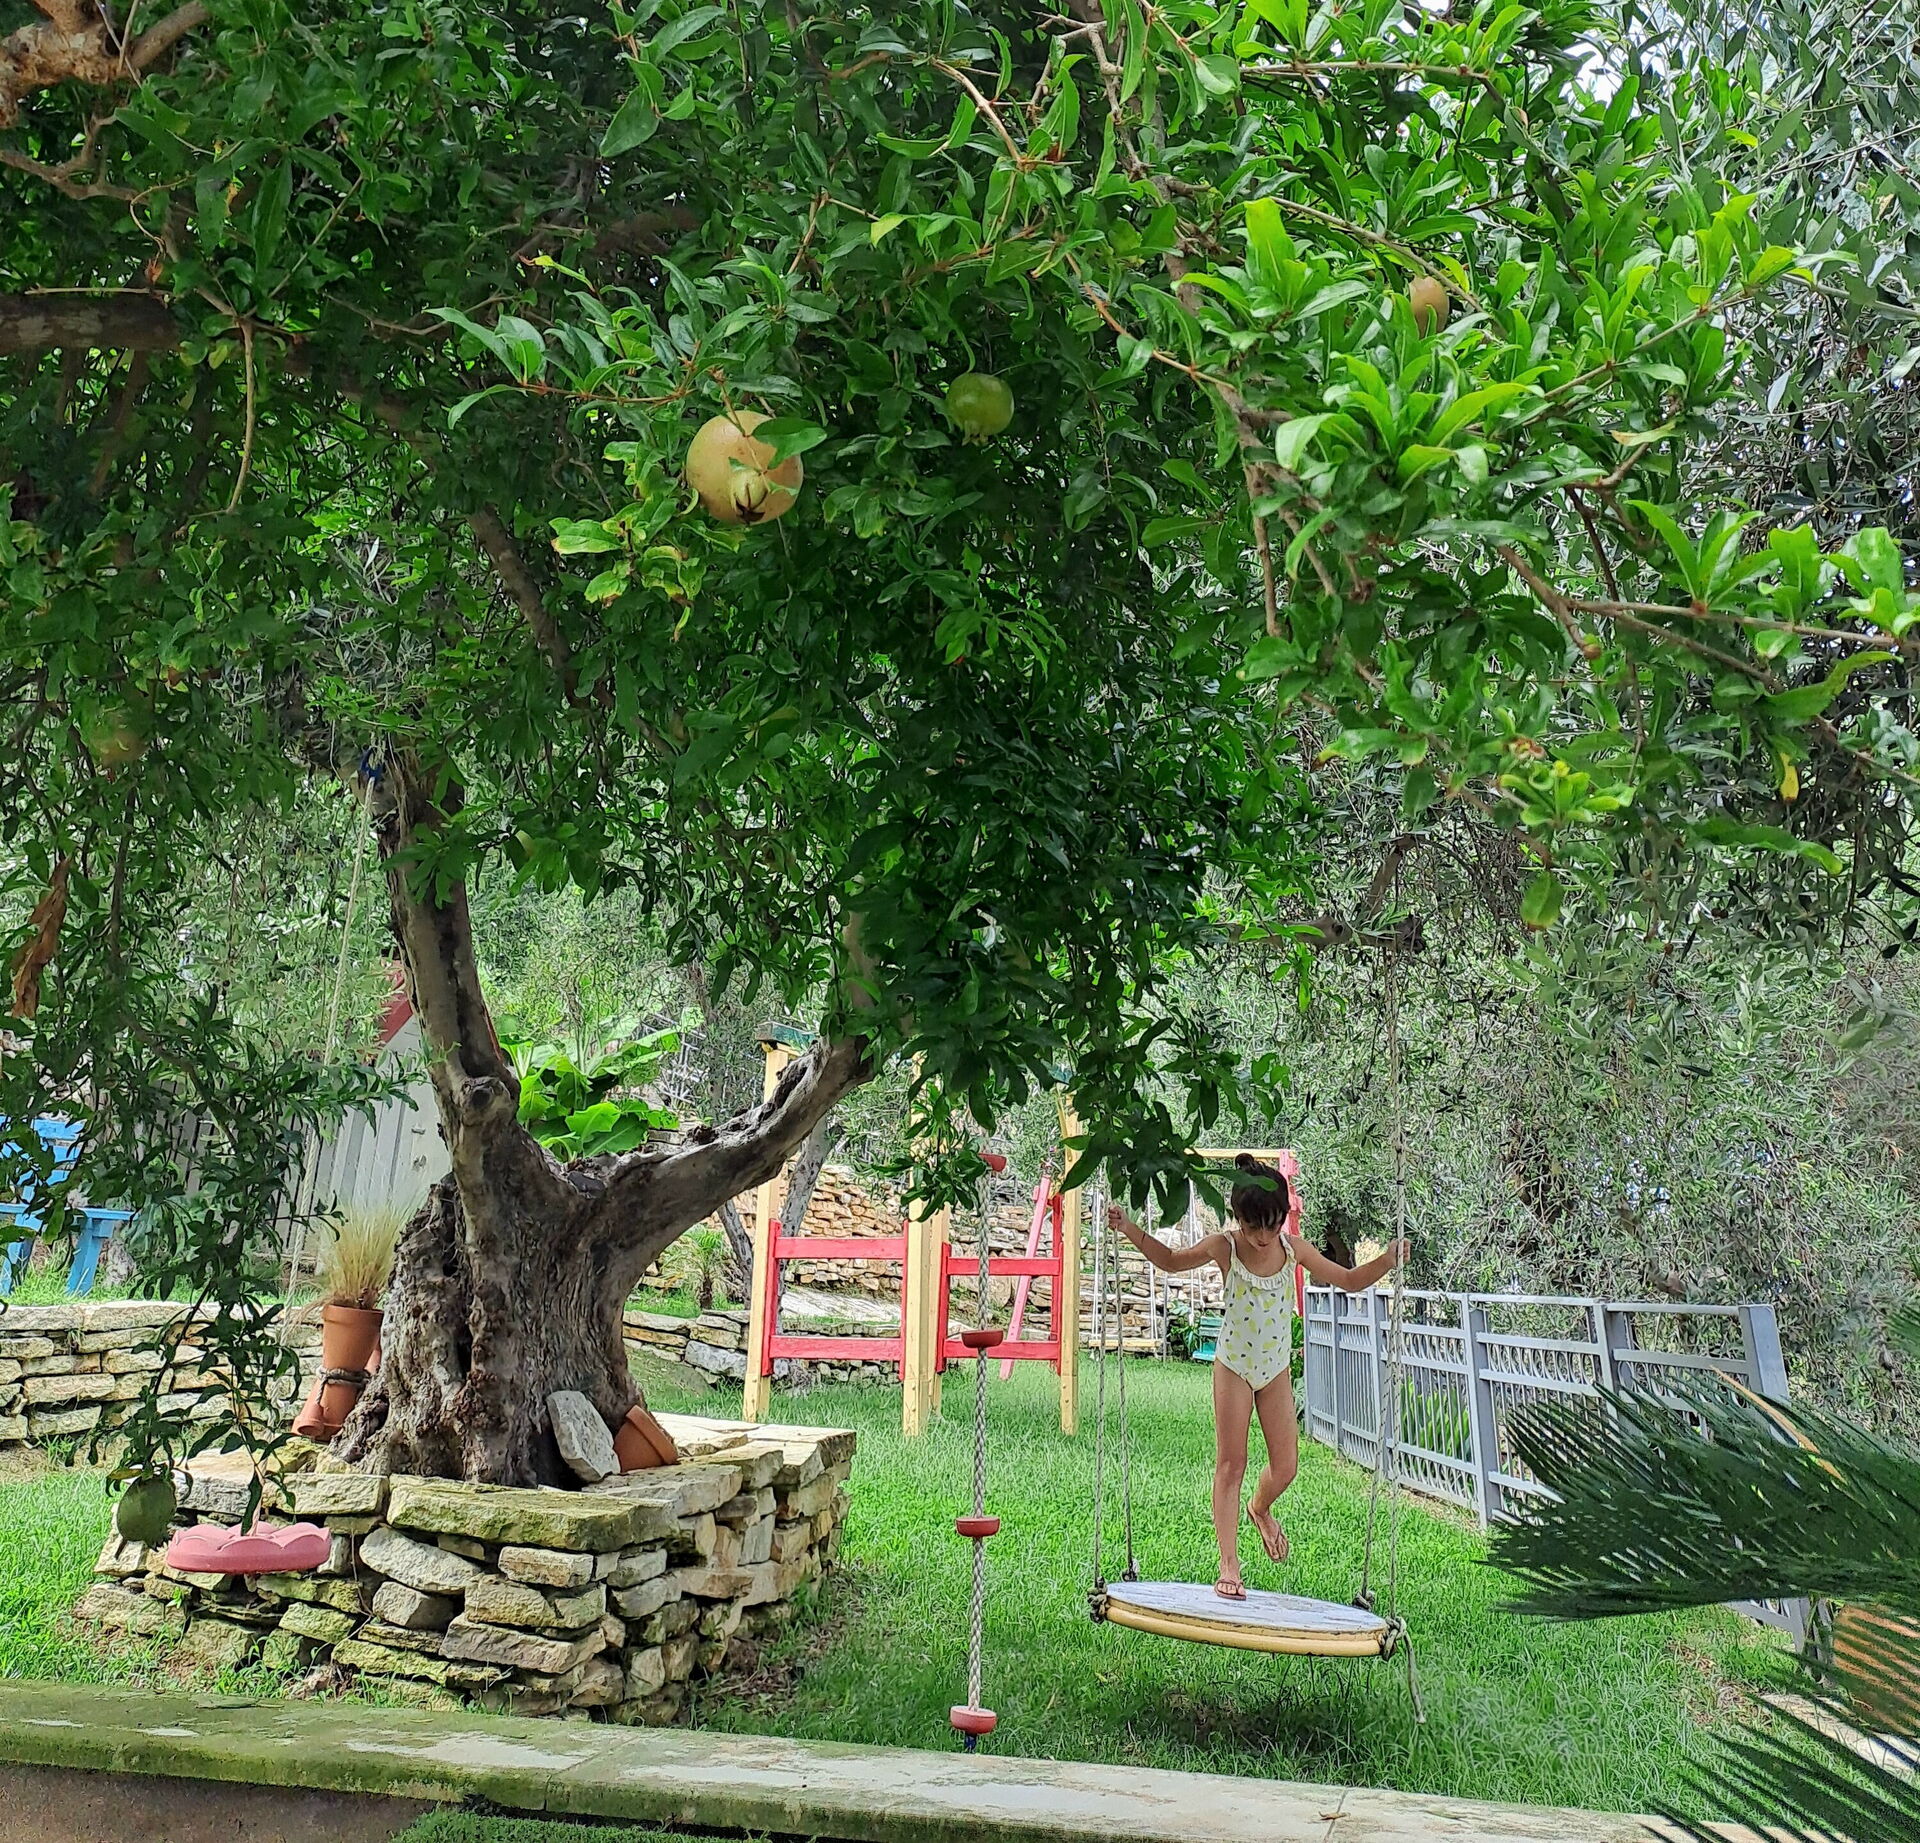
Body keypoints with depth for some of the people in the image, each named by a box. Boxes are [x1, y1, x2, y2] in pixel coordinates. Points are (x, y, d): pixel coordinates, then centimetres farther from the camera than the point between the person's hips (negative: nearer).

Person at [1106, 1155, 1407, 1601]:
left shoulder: (1294, 1248, -12)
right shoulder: (1223, 1247, -17)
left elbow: (1349, 1281, 1)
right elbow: (1171, 1261, 0)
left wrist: (1389, 1260, -15)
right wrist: (1129, 1229, -12)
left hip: (1276, 1368, 3)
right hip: (1233, 1367, -2)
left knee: (1286, 1464, 6)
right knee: (1231, 1464, -1)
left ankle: (1260, 1509, 41)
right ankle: (1229, 1566, 6)